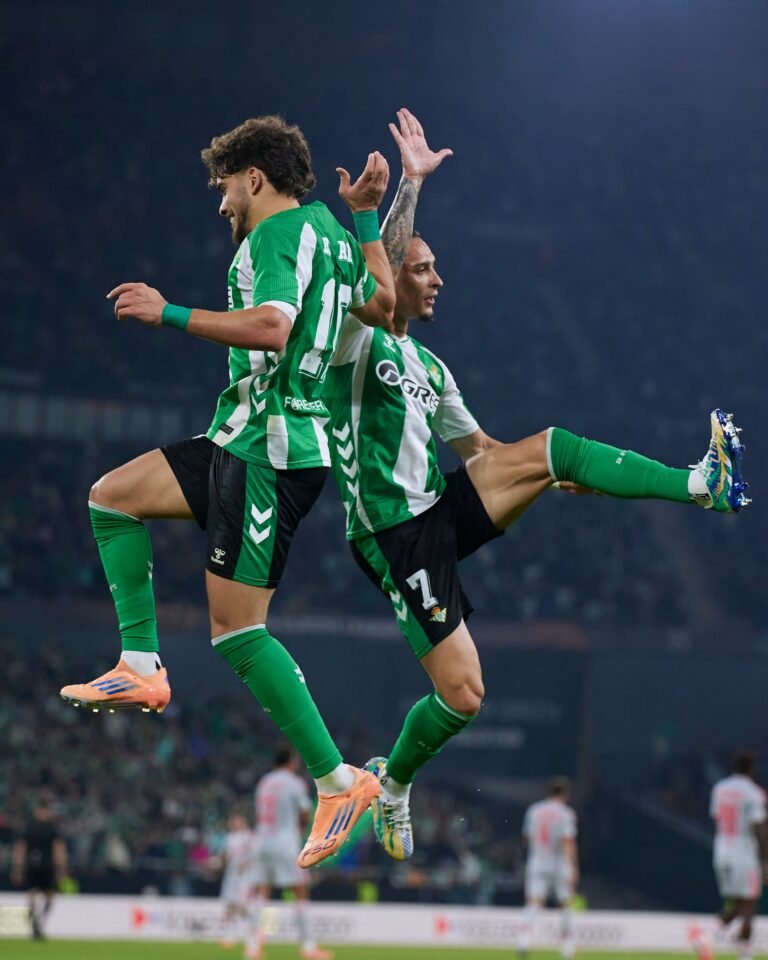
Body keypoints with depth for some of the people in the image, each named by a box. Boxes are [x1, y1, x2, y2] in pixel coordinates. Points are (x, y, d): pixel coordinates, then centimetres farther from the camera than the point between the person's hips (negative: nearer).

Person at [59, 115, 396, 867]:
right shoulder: (328, 232, 16)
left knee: (236, 628, -10)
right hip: (244, 440, 10)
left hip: (268, 451, -10)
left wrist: (170, 314, -21)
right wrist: (369, 216, 29)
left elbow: (270, 327, -28)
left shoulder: (280, 232, -12)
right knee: (112, 496, 14)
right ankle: (142, 666, 7)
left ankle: (338, 781, -7)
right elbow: (386, 307, 28)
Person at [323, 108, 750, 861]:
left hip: (445, 512, 7)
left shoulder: (428, 366, 19)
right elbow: (377, 265, -23)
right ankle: (392, 786, 15)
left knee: (548, 448, -12)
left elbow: (477, 447, 25)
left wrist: (564, 482, 16)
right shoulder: (355, 343, -5)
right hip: (396, 537, -7)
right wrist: (411, 183, -26)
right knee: (462, 694, -9)